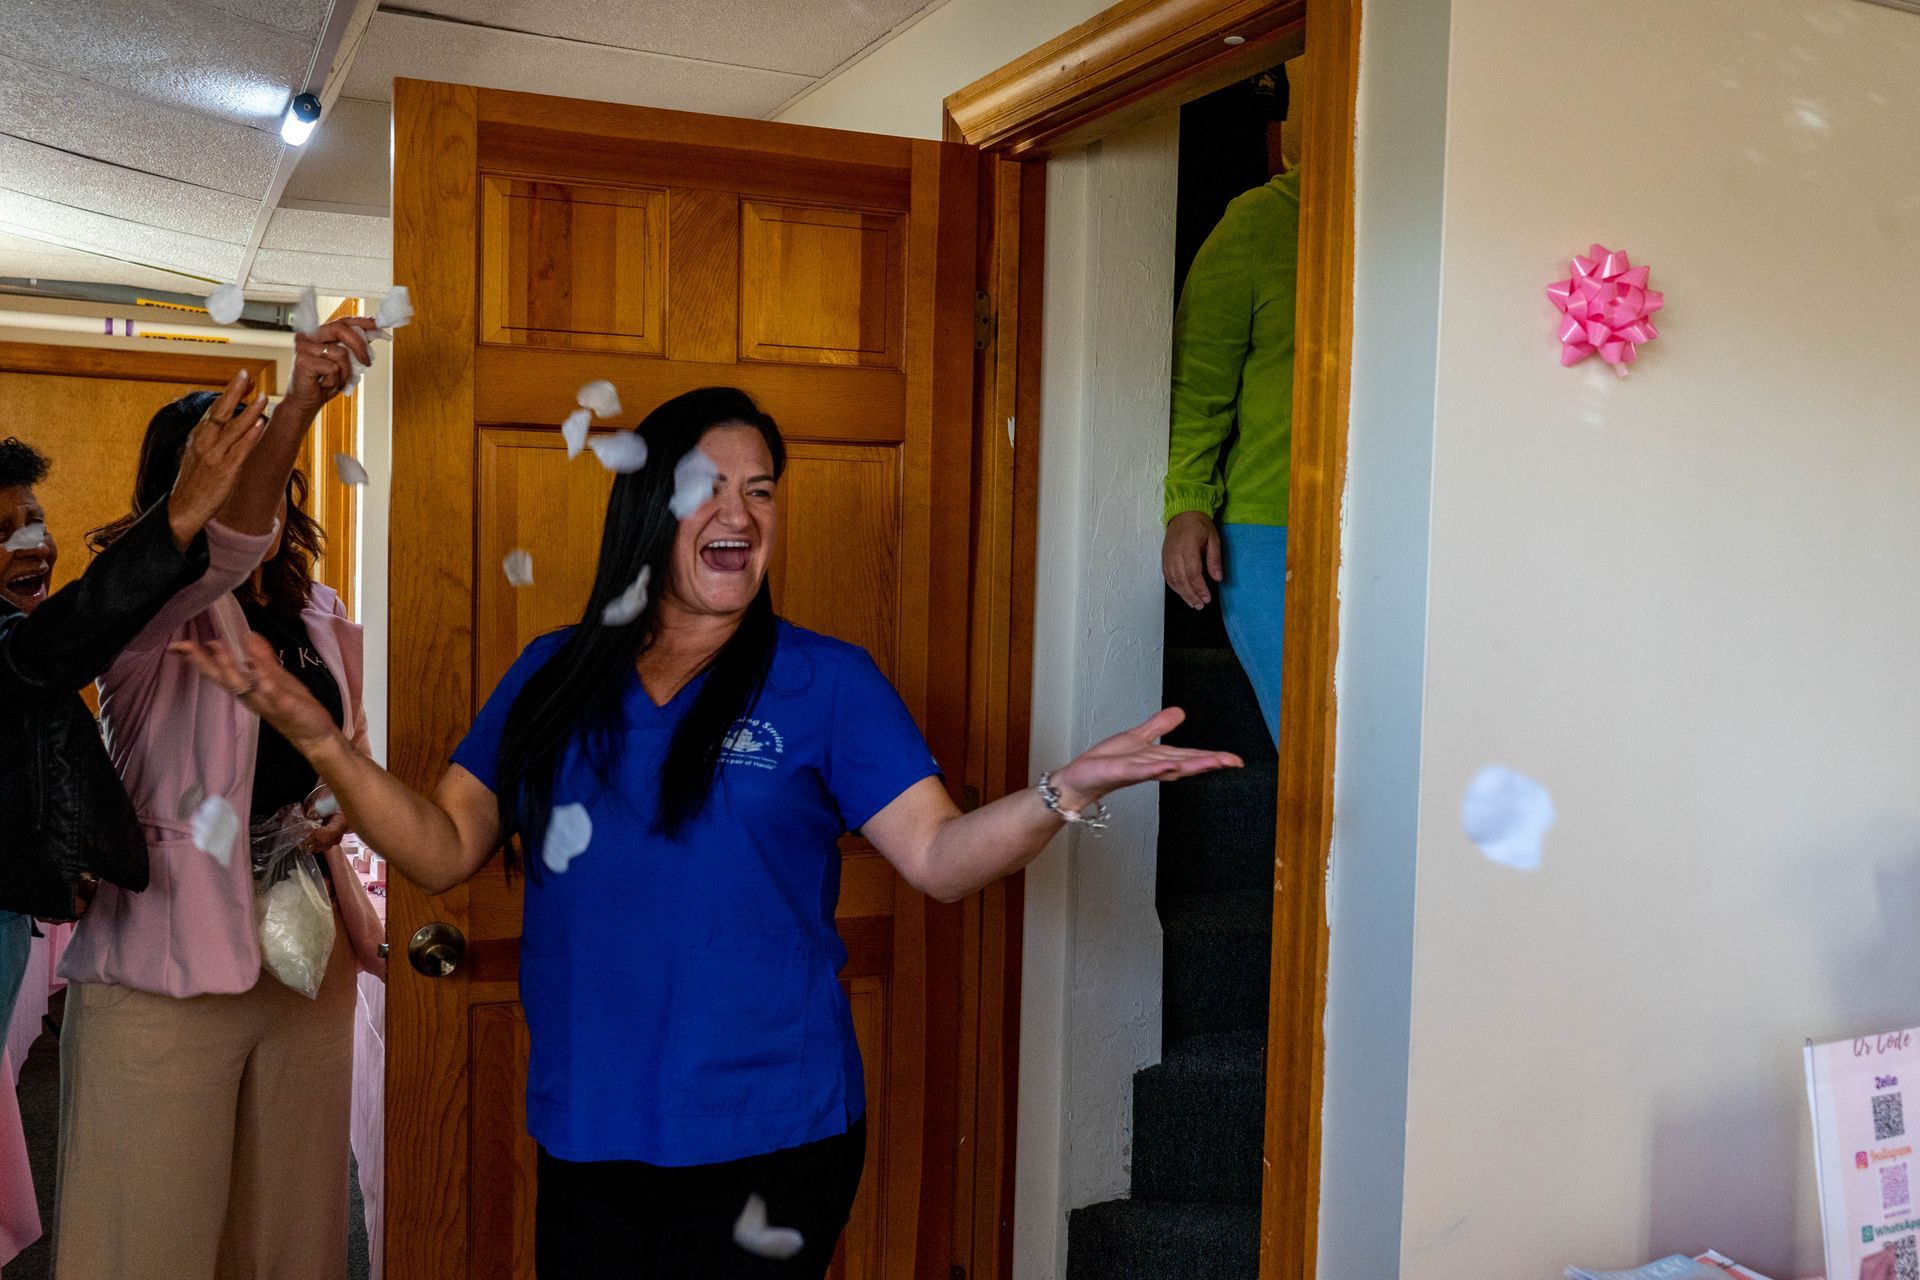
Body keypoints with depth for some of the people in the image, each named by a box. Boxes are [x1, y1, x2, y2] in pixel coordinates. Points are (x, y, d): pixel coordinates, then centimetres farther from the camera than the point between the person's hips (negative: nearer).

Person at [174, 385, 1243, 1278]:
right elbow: (445, 851, 3)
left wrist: (1065, 791, -29)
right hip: (586, 1138, 3)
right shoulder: (554, 677, 5)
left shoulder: (825, 682, -4)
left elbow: (939, 856, -11)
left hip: (767, 1148, -3)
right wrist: (320, 739, -9)